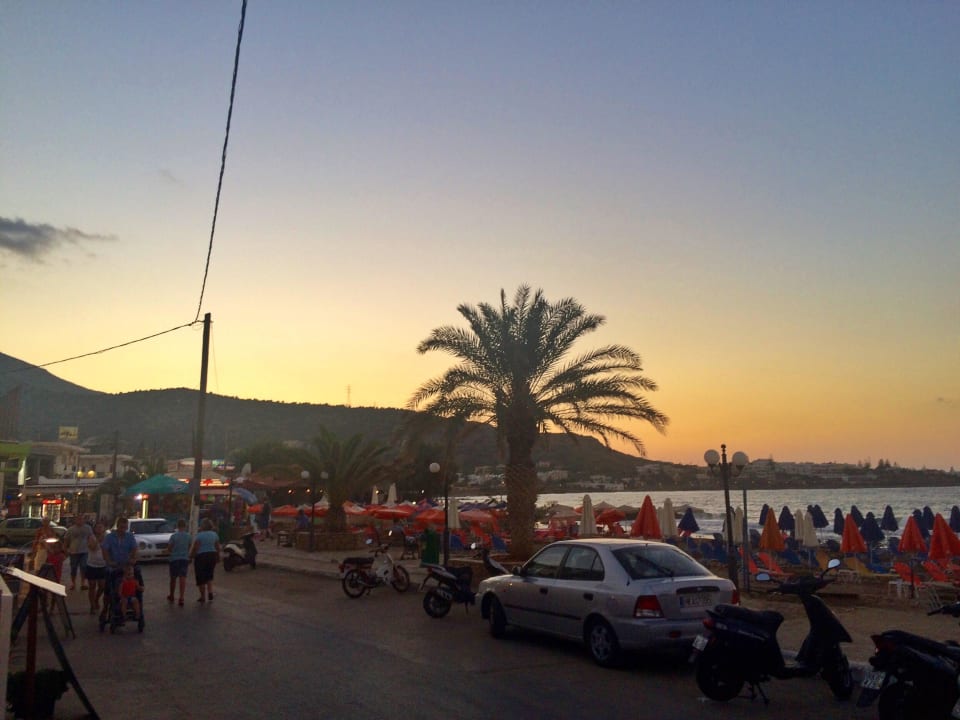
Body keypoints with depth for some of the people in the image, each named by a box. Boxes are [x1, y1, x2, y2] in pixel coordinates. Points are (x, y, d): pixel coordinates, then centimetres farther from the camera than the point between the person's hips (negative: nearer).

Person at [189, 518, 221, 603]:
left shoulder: (199, 535, -11)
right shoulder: (215, 535, 5)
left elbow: (195, 548, -12)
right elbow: (218, 548, 8)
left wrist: (191, 556, 1)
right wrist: (218, 557, 18)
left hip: (201, 556, -5)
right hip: (212, 555, 5)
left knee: (201, 578, 6)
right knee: (209, 575, 20)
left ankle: (203, 597, 10)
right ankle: (210, 592, 3)